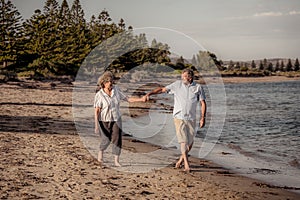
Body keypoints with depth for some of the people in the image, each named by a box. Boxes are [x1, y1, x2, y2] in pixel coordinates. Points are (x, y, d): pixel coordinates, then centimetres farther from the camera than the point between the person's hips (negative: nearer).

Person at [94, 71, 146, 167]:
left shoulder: (116, 90, -6)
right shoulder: (99, 95, -17)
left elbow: (128, 99, -3)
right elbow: (96, 111, -16)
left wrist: (141, 99, -14)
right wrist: (96, 125, -19)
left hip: (116, 119, 3)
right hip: (104, 120, -3)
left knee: (117, 139, -7)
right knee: (106, 140, 2)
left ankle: (117, 161, -2)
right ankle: (100, 151, 34)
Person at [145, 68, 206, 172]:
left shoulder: (198, 87, 4)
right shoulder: (177, 84, 4)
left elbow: (203, 103, 2)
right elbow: (163, 89, 7)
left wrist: (203, 118, -6)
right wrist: (150, 93, -3)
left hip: (191, 118, 2)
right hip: (179, 117, -1)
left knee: (190, 142, 6)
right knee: (183, 140, -11)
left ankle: (181, 159, 29)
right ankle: (186, 164, -10)